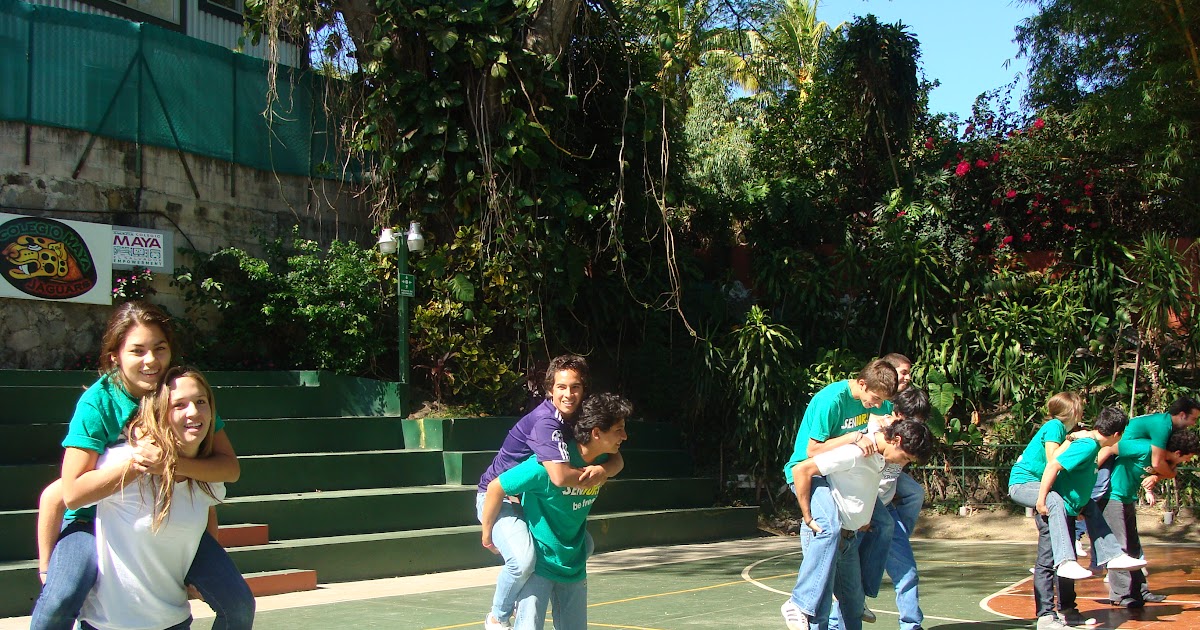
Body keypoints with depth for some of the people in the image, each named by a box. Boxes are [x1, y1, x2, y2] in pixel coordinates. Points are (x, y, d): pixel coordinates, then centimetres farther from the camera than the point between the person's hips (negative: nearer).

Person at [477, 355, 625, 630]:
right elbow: (560, 476, -41)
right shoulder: (545, 421, -29)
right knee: (523, 560, -31)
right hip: (499, 497, -9)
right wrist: (589, 475, -21)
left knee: (584, 544, 15)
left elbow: (617, 459, -4)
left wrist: (602, 469, -27)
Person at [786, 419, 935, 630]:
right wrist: (808, 518, -22)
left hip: (850, 537, 9)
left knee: (854, 600, 14)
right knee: (820, 605, -7)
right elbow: (800, 470, -25)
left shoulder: (880, 457, 3)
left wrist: (864, 519, 14)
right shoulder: (855, 452, -24)